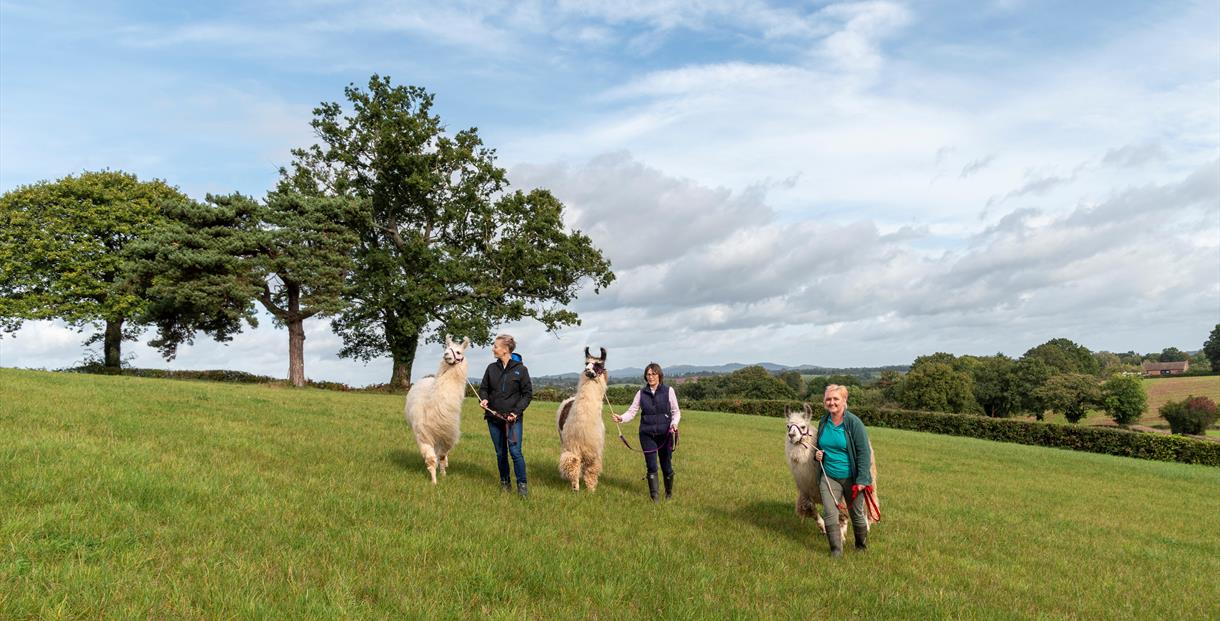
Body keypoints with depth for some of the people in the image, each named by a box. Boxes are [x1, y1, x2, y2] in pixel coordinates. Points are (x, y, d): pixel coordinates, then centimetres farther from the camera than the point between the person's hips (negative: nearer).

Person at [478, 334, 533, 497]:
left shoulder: (520, 369, -6)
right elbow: (483, 388, 14)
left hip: (513, 418, -4)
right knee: (500, 453, 12)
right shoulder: (491, 368, 5)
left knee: (515, 452, -9)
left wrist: (517, 411, -13)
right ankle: (504, 482, 26)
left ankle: (522, 484, 3)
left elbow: (527, 393, -3)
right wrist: (483, 399, -9)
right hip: (494, 417, 4)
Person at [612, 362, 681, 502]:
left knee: (666, 465, 6)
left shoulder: (668, 391, -1)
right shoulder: (641, 393, 5)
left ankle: (669, 492, 29)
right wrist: (621, 418, -18)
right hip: (647, 434, 1)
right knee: (651, 466, -1)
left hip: (665, 433, -1)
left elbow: (676, 411, 2)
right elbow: (632, 411, 1)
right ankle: (654, 496, 9)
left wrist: (674, 423, -17)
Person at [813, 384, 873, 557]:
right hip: (828, 477, 4)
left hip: (851, 478, -3)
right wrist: (817, 454, -3)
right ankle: (836, 552, 10)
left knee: (857, 514, 14)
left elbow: (864, 452, -14)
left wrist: (861, 479, -18)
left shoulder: (854, 422, -15)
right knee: (829, 515, -4)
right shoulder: (823, 422, 1)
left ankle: (862, 546, 38)